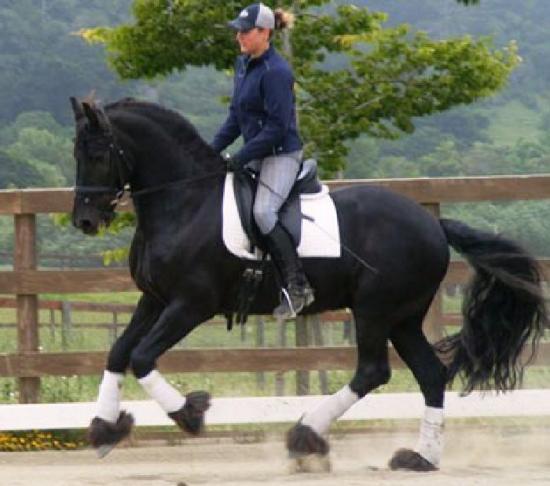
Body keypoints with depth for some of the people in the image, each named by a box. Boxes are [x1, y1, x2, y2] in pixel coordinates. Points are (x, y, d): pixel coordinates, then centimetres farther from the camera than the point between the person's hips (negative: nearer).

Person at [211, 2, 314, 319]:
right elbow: (237, 117, 17)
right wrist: (214, 150, 7)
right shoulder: (243, 65, 10)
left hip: (282, 154, -10)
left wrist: (241, 158, -20)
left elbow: (276, 128, -21)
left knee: (263, 212, -26)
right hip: (257, 155, 10)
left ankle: (297, 285, -23)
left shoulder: (276, 72, -18)